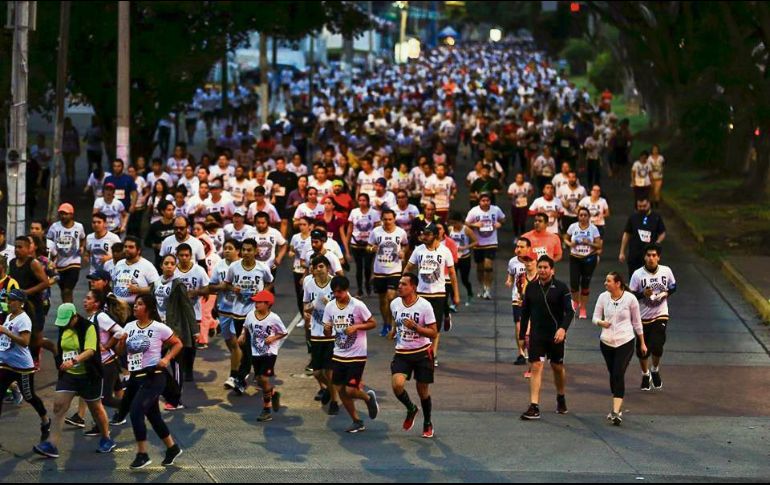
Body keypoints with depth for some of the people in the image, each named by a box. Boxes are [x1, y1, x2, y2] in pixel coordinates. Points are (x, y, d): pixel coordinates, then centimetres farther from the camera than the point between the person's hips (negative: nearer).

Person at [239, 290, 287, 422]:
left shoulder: (274, 318, -13)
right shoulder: (250, 316, -2)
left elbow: (283, 332, -3)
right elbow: (246, 328, 15)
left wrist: (273, 338, -18)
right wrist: (243, 336, -3)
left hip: (269, 352, -5)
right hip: (256, 353, 5)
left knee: (264, 378, -12)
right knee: (259, 379, 10)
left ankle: (267, 410, 3)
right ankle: (273, 393, 37)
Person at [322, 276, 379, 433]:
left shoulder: (358, 305, -14)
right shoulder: (330, 307, 1)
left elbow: (373, 323, -6)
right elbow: (328, 334, 7)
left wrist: (356, 327, -21)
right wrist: (326, 329, -17)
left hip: (357, 355, -5)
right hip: (339, 354, 5)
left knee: (350, 390, -11)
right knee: (341, 390, 5)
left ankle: (369, 397, 22)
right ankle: (357, 422, 20)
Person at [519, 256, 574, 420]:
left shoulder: (561, 288, -6)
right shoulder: (531, 288, 4)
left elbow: (569, 311, -10)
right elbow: (525, 312, 13)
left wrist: (563, 328, -27)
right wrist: (522, 334, 12)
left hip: (555, 336, -1)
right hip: (536, 335, 1)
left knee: (558, 367, 14)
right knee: (536, 367, -9)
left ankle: (561, 399, 38)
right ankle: (534, 407, -13)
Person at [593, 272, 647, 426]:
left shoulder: (630, 299, -7)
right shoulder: (603, 297, 1)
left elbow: (637, 321, 3)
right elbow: (595, 317, 7)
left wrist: (642, 343, 10)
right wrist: (601, 323, -18)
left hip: (625, 342, -4)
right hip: (606, 342, 4)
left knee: (619, 374, -15)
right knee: (613, 374, 13)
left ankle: (616, 412, -20)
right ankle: (618, 407, 30)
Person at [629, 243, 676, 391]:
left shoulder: (666, 271, -5)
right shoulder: (638, 274, -11)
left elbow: (673, 286, 11)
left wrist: (666, 293, -10)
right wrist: (643, 294, -24)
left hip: (660, 315, 0)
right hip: (643, 316, 0)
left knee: (657, 346, -14)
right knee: (642, 349, 8)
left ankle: (655, 370, 16)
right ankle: (645, 375, 33)